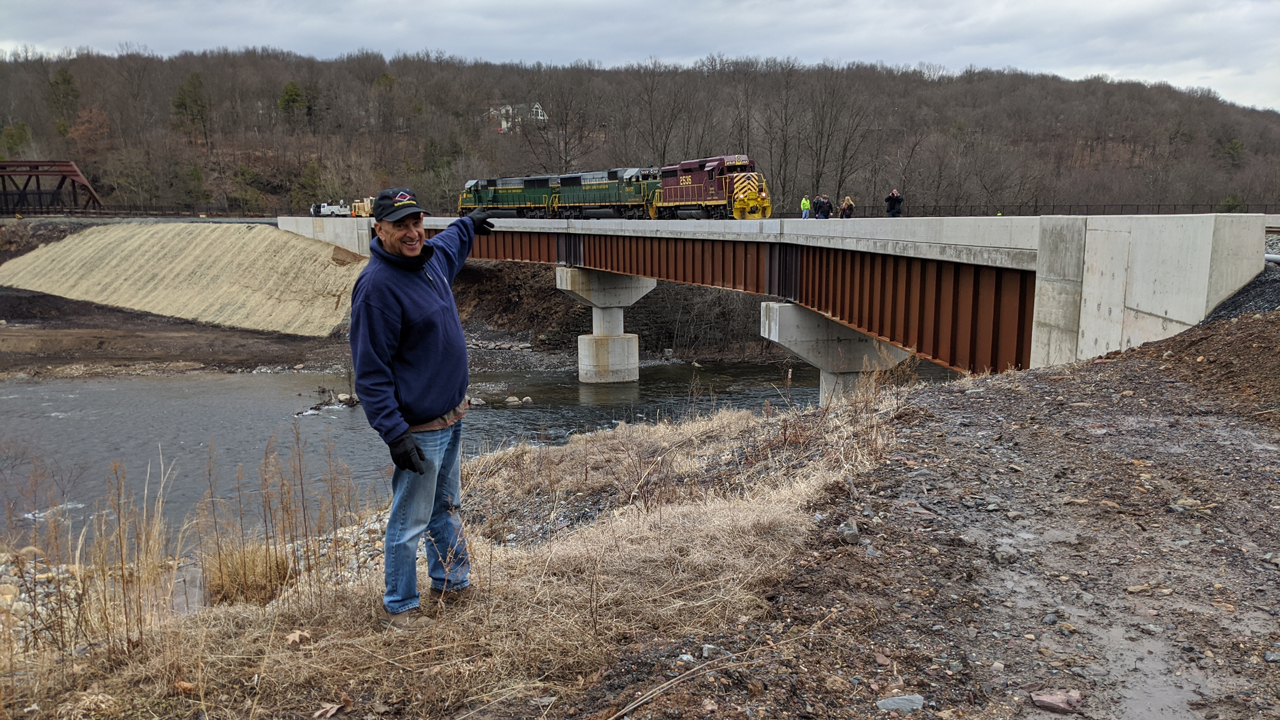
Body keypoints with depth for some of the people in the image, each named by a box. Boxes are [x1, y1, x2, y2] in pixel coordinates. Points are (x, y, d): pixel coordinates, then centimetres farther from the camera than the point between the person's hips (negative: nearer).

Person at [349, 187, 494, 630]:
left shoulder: (431, 258, 4)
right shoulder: (377, 286, -22)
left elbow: (451, 244, 34)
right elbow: (371, 373, -22)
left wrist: (469, 224, 50)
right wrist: (394, 435, -26)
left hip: (451, 417, 9)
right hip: (419, 429, -9)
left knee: (446, 507, 23)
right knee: (410, 522, 3)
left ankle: (452, 584, 39)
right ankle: (397, 607, 20)